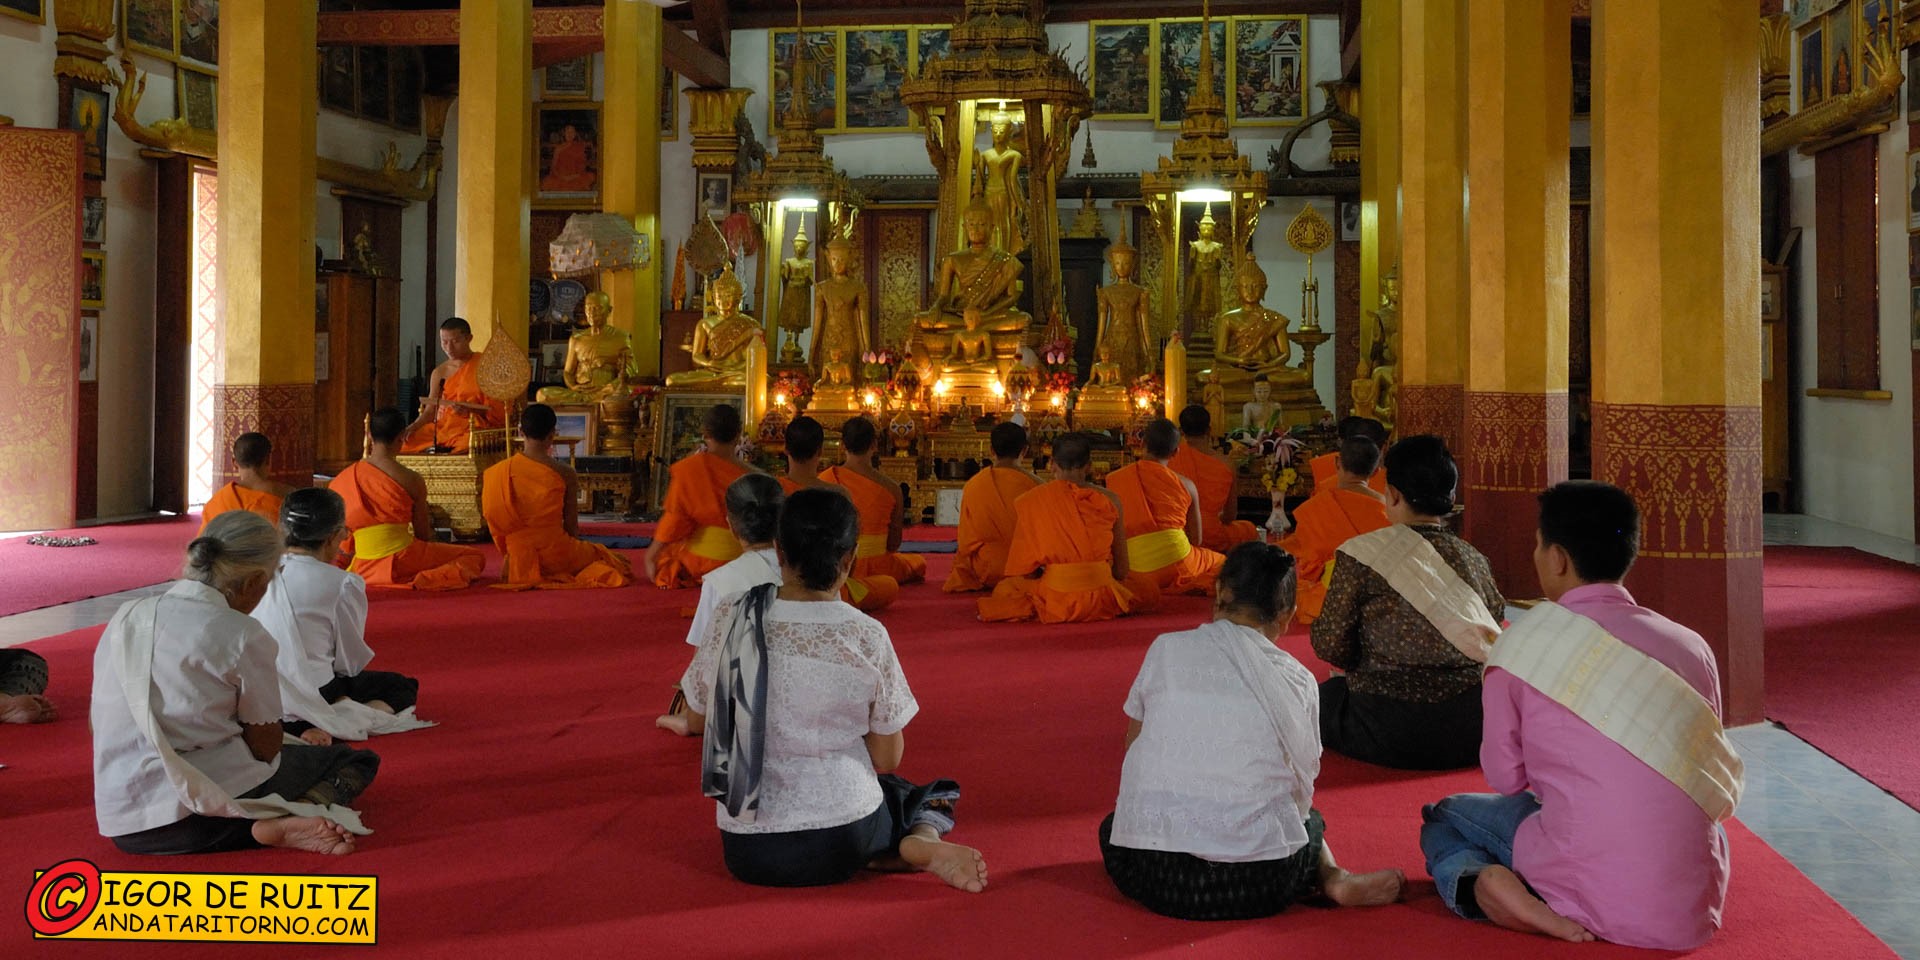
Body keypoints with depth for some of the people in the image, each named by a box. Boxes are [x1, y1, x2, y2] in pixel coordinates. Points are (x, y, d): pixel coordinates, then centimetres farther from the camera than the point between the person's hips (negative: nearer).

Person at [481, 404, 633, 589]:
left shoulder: (498, 473, -8)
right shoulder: (564, 473, -13)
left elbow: (494, 522, 1)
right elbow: (571, 525, -5)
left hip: (520, 559, 6)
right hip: (556, 554, -6)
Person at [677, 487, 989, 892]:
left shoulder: (731, 616, -7)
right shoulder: (867, 637, -12)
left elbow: (696, 720, 6)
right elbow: (888, 758, -2)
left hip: (747, 853, 2)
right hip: (843, 842, -2)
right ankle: (921, 842, -3)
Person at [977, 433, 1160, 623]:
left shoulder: (1028, 501, -1)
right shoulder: (1109, 499, -1)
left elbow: (1023, 569, 2)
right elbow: (1121, 569, 3)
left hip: (1054, 599, 1)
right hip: (1101, 598, -1)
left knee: (1004, 588, 31)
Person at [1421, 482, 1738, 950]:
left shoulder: (1524, 642, -7)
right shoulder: (1693, 646, 3)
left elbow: (1506, 777, 3)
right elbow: (1720, 791, 14)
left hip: (1590, 900, -3)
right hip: (1691, 914, 3)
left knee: (1444, 816, 25)